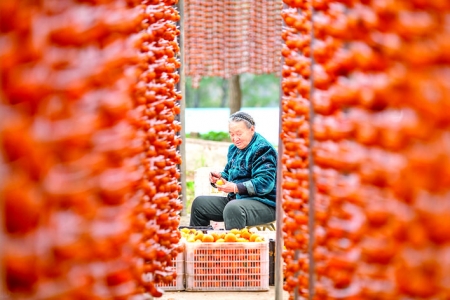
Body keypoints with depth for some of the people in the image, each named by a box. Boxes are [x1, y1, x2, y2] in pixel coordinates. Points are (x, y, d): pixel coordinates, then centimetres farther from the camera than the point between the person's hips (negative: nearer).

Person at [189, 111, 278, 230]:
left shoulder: (262, 149, -12)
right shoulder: (234, 148, 16)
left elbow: (265, 183, -22)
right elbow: (229, 174, 26)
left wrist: (236, 188, -25)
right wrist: (220, 177, 2)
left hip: (264, 204, -9)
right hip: (234, 199, 9)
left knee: (233, 208, -38)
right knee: (199, 203, 7)